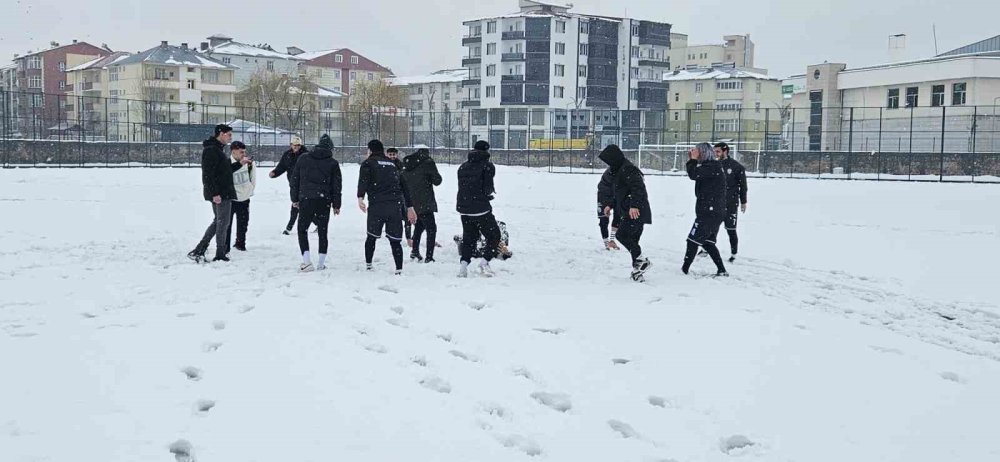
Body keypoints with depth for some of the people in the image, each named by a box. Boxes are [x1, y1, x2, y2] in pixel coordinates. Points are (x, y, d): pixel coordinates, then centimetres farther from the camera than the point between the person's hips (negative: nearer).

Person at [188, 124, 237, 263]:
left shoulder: (217, 149, 17)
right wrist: (214, 193, -25)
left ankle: (198, 250, 15)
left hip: (223, 192, 11)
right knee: (223, 222, -1)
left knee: (218, 221, 16)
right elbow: (208, 174, -23)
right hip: (220, 194, -11)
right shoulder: (211, 150, -16)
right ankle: (220, 255, 8)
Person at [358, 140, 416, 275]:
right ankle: (399, 270, -5)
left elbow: (363, 180, -10)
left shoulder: (368, 163, 10)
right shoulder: (393, 164, 25)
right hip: (396, 206, 3)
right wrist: (409, 207, 29)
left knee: (372, 237, 14)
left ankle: (368, 265, 19)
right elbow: (403, 186, 26)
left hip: (377, 205, -3)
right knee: (395, 240, 4)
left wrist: (360, 198, -21)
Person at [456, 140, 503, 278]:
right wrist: (491, 192, 9)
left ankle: (464, 264, 3)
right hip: (480, 209, -6)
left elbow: (461, 187, 12)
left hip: (463, 208, 6)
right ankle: (485, 262, 0)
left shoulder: (463, 167, 12)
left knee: (468, 237, 16)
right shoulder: (487, 166, -7)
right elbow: (488, 189, -15)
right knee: (494, 235, 9)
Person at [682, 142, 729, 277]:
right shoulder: (711, 166, 15)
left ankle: (684, 269, 7)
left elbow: (693, 174, -25)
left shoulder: (712, 167, -16)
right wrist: (693, 160, 12)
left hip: (709, 212, -10)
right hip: (715, 212, 10)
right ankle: (721, 270, 12)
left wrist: (693, 159, -11)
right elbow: (695, 174, 24)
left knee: (693, 240, -1)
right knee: (708, 242, 14)